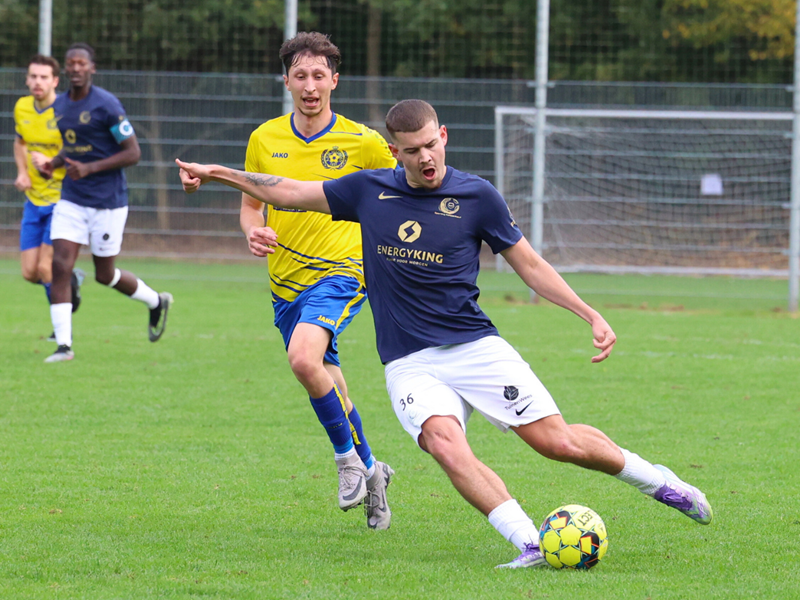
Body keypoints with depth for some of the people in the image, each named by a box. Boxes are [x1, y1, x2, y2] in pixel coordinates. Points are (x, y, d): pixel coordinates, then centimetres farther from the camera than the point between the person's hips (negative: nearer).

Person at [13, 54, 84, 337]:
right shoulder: (21, 108, 3)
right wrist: (22, 172, 5)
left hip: (63, 199, -6)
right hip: (34, 199, 6)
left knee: (46, 268, -12)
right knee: (30, 272, 4)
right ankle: (71, 279, 34)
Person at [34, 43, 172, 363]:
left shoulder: (107, 105, -14)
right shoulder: (59, 106, 7)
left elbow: (133, 153, -13)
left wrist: (89, 168, -22)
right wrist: (53, 162, 1)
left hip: (107, 202, -5)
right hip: (71, 201, 5)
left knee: (105, 275, 6)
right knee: (60, 266, -10)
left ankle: (157, 302, 34)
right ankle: (63, 344, -8)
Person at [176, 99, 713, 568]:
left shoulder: (477, 196, -2)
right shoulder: (370, 191, 4)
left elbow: (531, 266, 6)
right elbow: (288, 192, 15)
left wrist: (592, 315, -2)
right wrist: (217, 173, 10)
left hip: (476, 348, -1)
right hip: (409, 364, 1)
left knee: (556, 441, -9)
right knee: (445, 442, -29)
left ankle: (657, 480, 17)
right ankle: (529, 544, -30)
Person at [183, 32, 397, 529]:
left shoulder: (362, 142, -4)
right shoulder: (265, 140, 4)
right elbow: (251, 204, 13)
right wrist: (253, 230, -8)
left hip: (340, 271, -5)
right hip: (285, 281, 5)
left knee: (304, 357, -30)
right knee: (327, 390, 11)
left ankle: (348, 454, -9)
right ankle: (369, 471, 33)